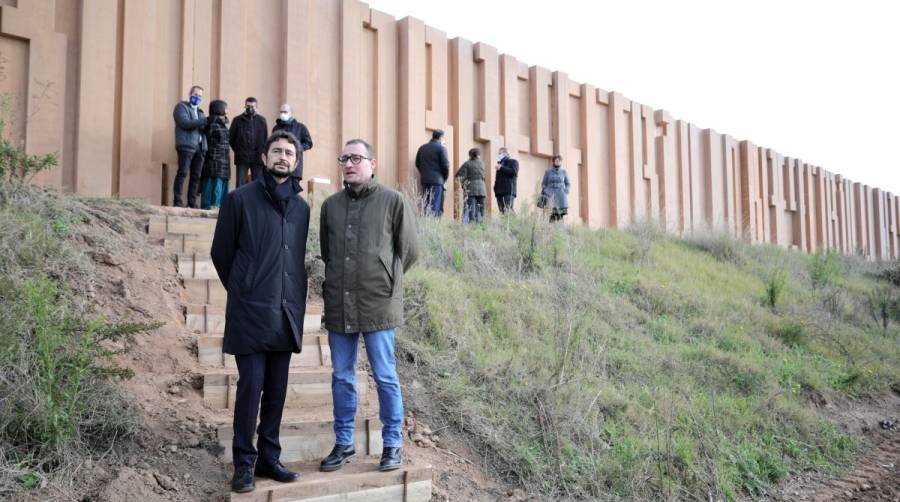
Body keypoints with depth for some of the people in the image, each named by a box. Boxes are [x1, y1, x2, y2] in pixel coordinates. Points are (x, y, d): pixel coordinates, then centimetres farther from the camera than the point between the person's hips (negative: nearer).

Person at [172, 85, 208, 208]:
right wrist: (203, 121, -18)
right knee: (183, 173, -10)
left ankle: (192, 202, 4)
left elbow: (203, 127, 20)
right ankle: (178, 201, -9)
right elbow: (185, 123, -11)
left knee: (196, 176, 2)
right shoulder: (181, 106, 6)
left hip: (199, 146, 6)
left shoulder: (199, 111, 27)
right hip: (186, 145, -6)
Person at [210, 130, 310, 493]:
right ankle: (244, 463, 11)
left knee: (277, 390, 9)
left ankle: (269, 458, 21)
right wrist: (243, 291, 11)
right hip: (251, 313, -4)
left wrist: (297, 300, 12)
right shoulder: (240, 200, -2)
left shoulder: (301, 207, 10)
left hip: (287, 313, 4)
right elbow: (221, 252, 4)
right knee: (251, 387, -2)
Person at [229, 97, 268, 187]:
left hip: (257, 158, 1)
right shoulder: (237, 120, 4)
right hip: (242, 158, -1)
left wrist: (262, 152, 3)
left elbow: (266, 139, 10)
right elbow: (231, 138, 9)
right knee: (240, 185, -2)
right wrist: (238, 151, 5)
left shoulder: (262, 120, 8)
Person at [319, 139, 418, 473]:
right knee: (342, 377, 12)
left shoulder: (393, 201, -2)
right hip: (338, 305, 4)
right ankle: (343, 443, 25)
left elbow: (409, 251, 4)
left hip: (378, 304, -4)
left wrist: (386, 281, 7)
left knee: (385, 377, 5)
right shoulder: (330, 205, 9)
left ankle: (392, 445, 18)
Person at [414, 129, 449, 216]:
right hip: (437, 180, -6)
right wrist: (445, 177, 6)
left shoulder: (422, 148, 12)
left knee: (425, 204, 9)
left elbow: (417, 164, 14)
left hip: (424, 180, 6)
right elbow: (445, 165, -9)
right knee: (435, 205, -5)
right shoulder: (441, 148, -6)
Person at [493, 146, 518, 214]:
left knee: (508, 211, -18)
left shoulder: (513, 162, 9)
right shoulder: (500, 163, 28)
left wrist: (501, 168, -10)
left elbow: (514, 172, -11)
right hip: (499, 191, 6)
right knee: (502, 211, -1)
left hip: (509, 191, -6)